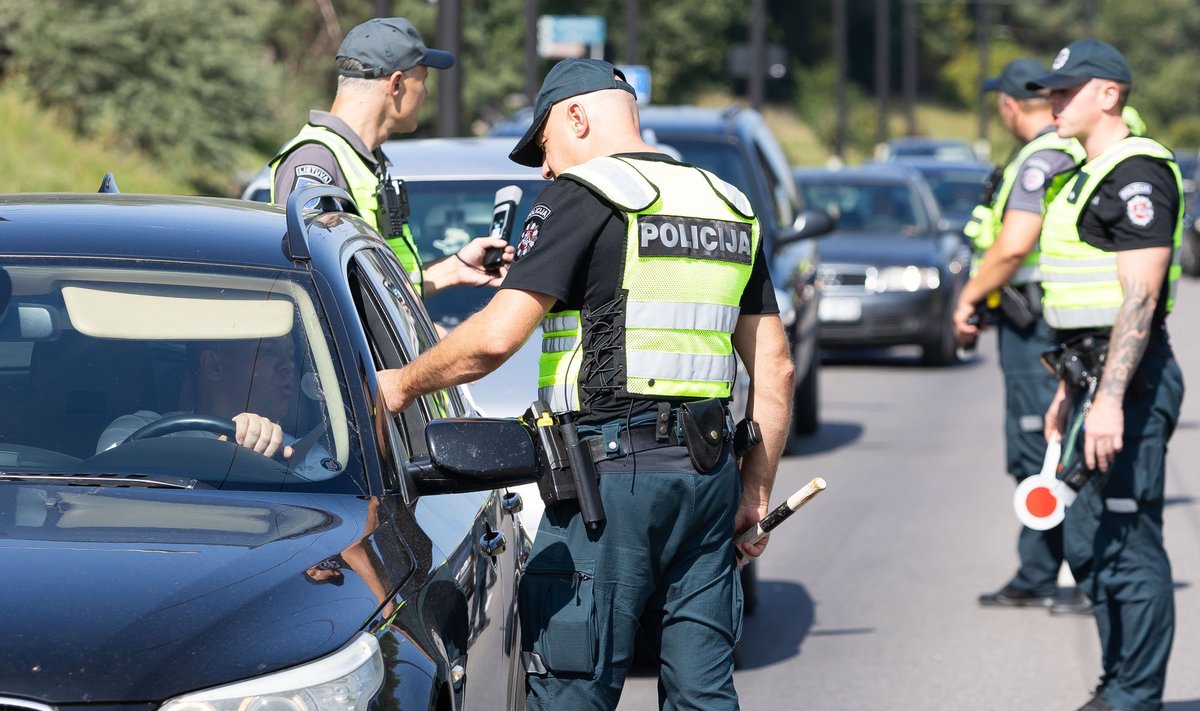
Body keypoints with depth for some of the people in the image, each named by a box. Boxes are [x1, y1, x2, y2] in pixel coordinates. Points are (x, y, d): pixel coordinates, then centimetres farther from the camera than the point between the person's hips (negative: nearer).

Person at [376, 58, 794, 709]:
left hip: (612, 474, -7)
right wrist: (756, 491, 21)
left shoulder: (581, 198, -4)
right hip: (709, 474, 7)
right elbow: (775, 369, 17)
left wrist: (403, 385, 1)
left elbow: (496, 337, -14)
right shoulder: (729, 207, 17)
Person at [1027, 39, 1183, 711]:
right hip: (1093, 376, 11)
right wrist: (1069, 390, 25)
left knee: (1129, 545, -7)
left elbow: (1139, 295, -22)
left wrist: (1110, 400, -26)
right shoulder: (1091, 175, 18)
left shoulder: (1137, 172, -15)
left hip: (1128, 379, -11)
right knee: (1090, 543, 14)